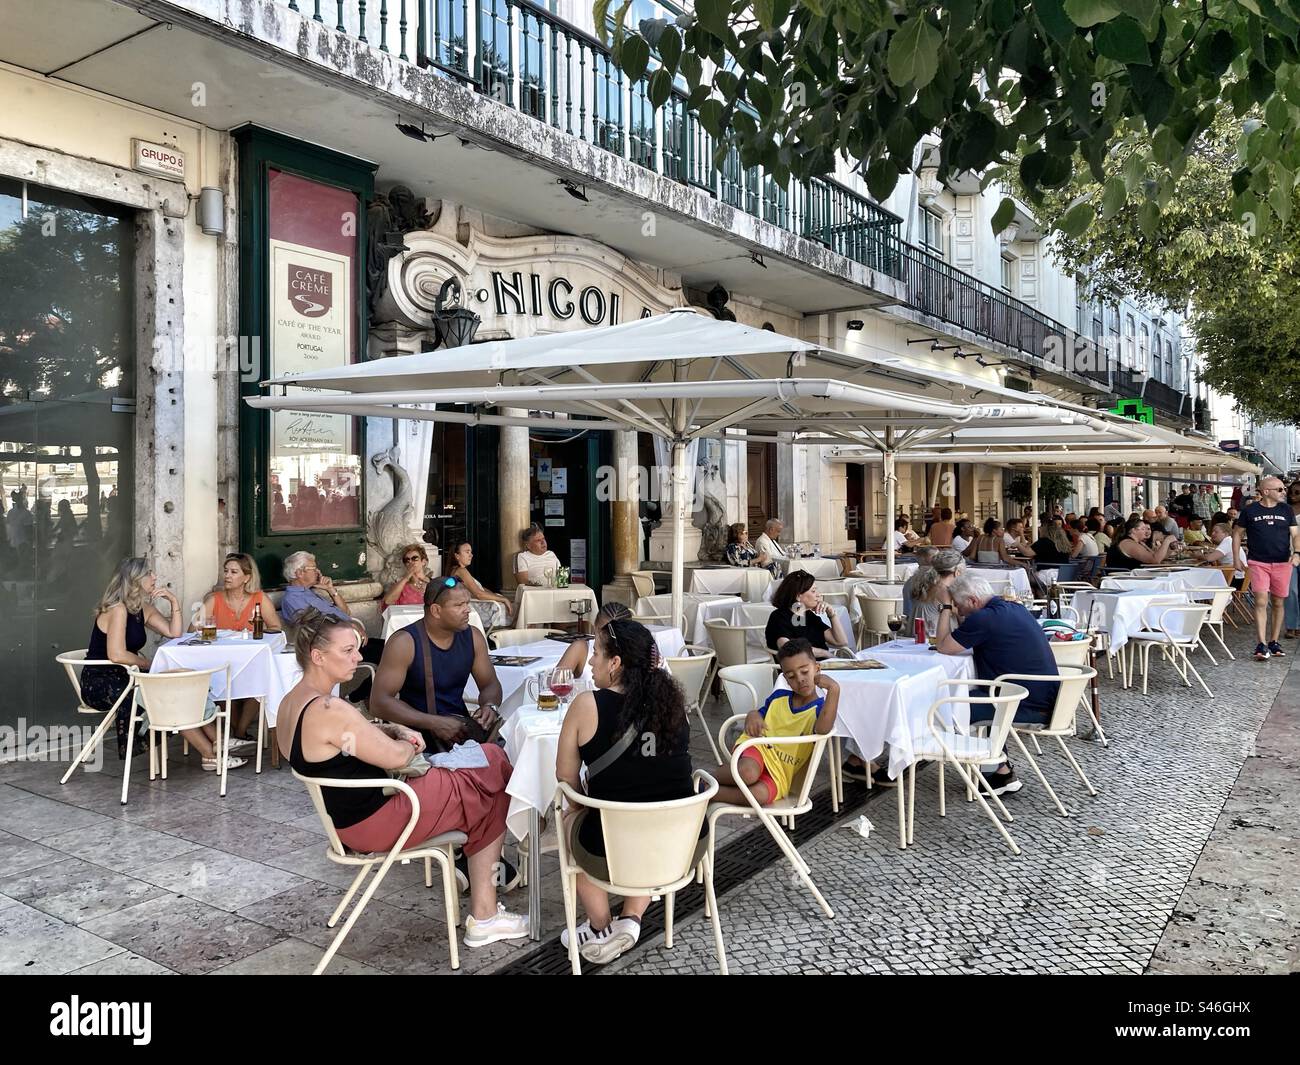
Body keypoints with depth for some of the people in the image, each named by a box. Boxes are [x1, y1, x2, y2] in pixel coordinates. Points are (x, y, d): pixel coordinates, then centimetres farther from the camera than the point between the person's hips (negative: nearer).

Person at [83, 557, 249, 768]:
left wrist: (174, 602, -2)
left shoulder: (143, 608, 10)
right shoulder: (117, 609, -17)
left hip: (123, 678, 9)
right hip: (100, 684, -9)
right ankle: (210, 756, -15)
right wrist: (148, 664, -13)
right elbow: (117, 655, -27)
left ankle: (216, 741, -9)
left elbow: (174, 634, 6)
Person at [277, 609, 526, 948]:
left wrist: (394, 730, 2)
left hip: (345, 818, 10)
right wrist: (408, 743, 2)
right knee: (493, 766, 2)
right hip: (374, 825, -10)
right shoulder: (329, 710, -27)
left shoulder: (290, 704, 4)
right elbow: (395, 757, -20)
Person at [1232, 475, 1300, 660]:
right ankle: (1262, 645, -11)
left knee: (1279, 603, 9)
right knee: (1261, 602, -11)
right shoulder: (1250, 510, 0)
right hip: (1258, 562, -3)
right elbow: (1237, 533, 8)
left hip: (1283, 563, 3)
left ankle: (1274, 642, 20)